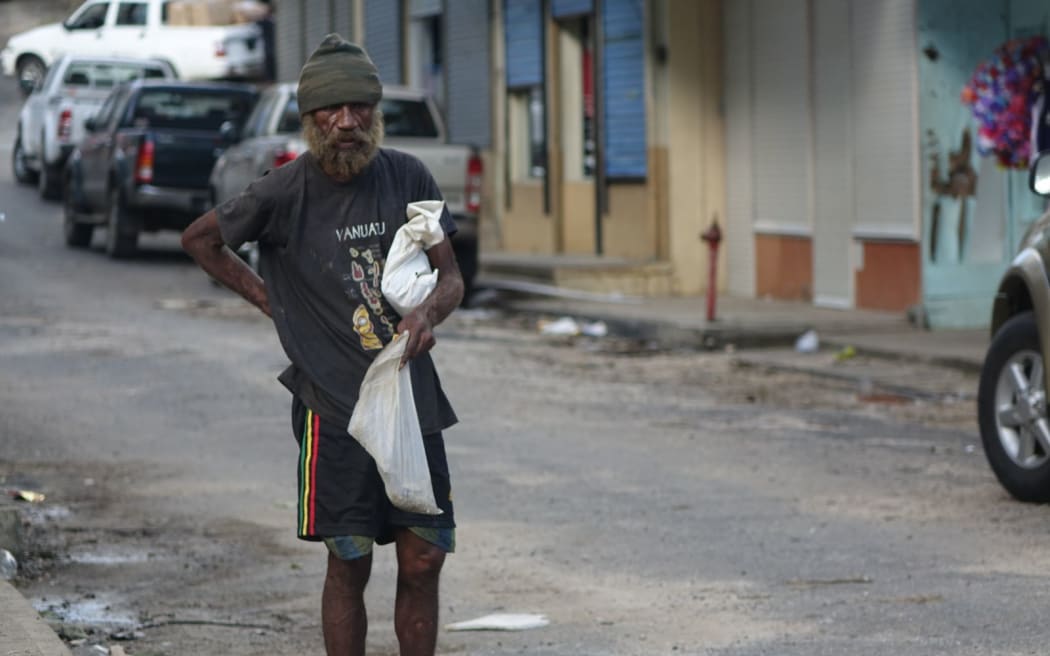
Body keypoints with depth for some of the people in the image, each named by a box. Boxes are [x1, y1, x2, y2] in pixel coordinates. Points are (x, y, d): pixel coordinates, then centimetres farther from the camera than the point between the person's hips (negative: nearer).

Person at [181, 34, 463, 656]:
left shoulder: (408, 177, 1)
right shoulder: (286, 191, -7)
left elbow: (451, 276, 6)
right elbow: (200, 238, 9)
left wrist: (429, 313, -15)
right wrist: (265, 297, 4)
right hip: (335, 406, -3)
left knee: (423, 562, 4)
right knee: (349, 565, -1)